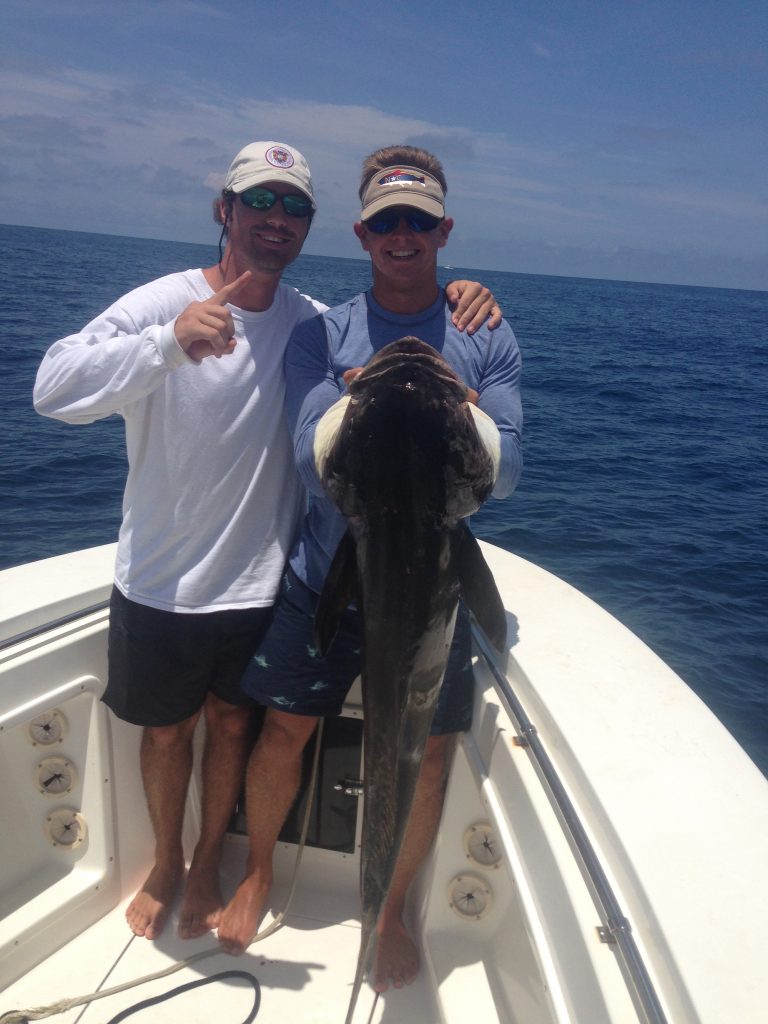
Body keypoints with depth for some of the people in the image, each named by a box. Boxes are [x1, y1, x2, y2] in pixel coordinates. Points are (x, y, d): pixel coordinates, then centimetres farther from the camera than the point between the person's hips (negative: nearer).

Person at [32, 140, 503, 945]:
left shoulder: (317, 326, -3)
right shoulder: (161, 304, -13)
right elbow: (53, 387, -26)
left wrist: (451, 299, -9)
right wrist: (170, 343, -42)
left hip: (258, 584, 2)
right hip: (159, 583, -1)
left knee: (232, 723, 18)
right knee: (167, 729, 18)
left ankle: (208, 866, 44)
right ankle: (164, 866, 45)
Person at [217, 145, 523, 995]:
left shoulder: (487, 340, -1)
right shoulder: (322, 336, -2)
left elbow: (505, 471, -10)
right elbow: (312, 460, -14)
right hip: (324, 577, 0)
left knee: (428, 757, 9)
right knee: (284, 732, 11)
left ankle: (390, 913, 36)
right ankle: (257, 875, 42)